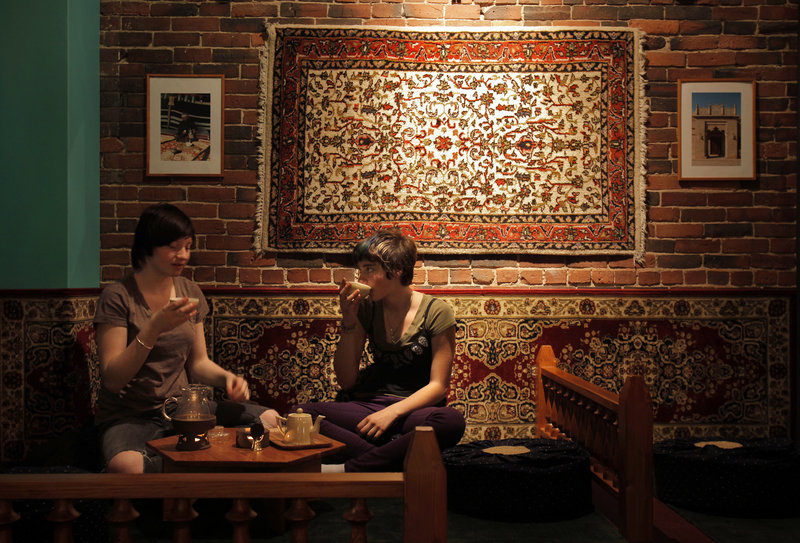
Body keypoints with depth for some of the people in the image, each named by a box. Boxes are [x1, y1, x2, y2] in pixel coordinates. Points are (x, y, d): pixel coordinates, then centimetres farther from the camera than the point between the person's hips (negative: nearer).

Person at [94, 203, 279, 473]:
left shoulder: (190, 292, 10)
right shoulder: (118, 297, -8)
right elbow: (112, 378, -13)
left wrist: (227, 377, -7)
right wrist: (154, 328, -25)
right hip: (129, 416, -5)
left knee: (269, 419, -17)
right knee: (125, 465, -40)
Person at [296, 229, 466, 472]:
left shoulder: (436, 312, -4)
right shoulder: (366, 308, 6)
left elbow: (438, 386, -6)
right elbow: (346, 381, 4)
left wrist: (392, 412, -21)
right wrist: (349, 322, -6)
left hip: (414, 409, -3)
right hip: (368, 404, 3)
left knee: (451, 421, -39)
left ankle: (348, 469, -33)